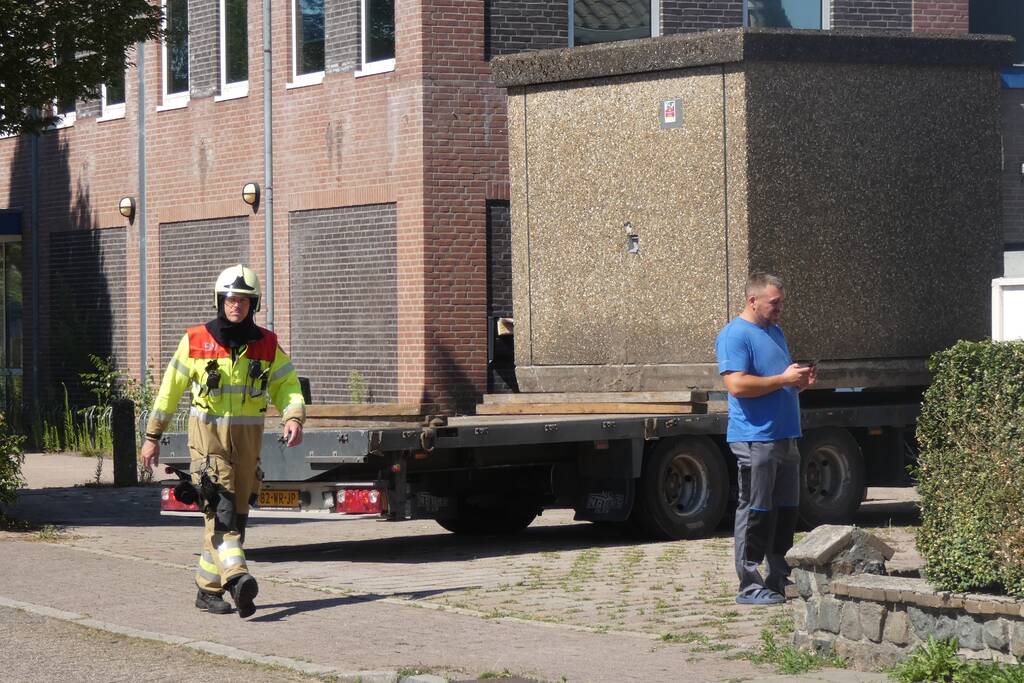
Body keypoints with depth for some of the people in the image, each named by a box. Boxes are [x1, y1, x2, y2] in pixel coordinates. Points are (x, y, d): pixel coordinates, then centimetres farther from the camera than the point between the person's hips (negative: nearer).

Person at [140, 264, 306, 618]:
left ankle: (208, 588, 16)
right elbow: (170, 389, 7)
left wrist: (294, 418, -17)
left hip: (247, 436, 4)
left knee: (237, 513, 5)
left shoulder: (267, 345, 6)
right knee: (221, 505, -21)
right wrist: (152, 436, 9)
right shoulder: (196, 341, 1)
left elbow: (287, 385, 4)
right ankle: (237, 576, -37)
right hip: (207, 433, -4)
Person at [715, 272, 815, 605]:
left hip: (785, 437, 9)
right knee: (756, 512, -6)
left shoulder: (775, 331, 19)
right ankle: (750, 586, -3)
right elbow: (737, 384, -22)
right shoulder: (735, 335, -10)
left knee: (786, 510, 13)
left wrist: (801, 381, 8)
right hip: (754, 437, -9)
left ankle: (779, 578, 22)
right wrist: (783, 379, -18)